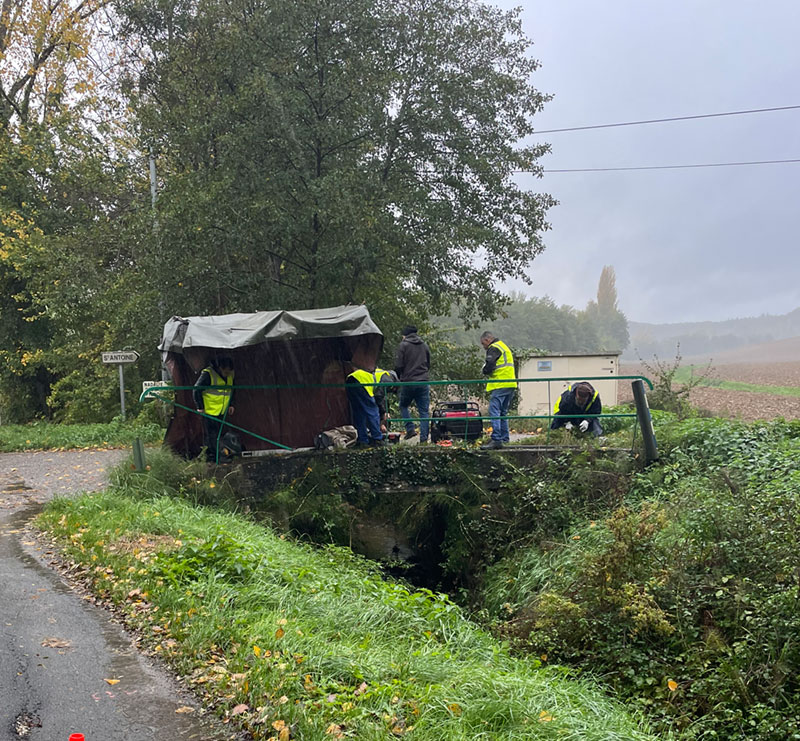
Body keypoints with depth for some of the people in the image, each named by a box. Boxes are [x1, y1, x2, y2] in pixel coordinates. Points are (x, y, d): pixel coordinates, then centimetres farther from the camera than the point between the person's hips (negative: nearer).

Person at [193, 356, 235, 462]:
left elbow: (231, 390, 22)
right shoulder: (208, 374, -18)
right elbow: (196, 389, -12)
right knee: (211, 435, -6)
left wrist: (230, 405, 14)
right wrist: (200, 407, -10)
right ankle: (212, 457, -1)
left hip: (221, 412, 7)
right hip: (209, 411, -7)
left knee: (218, 434, 11)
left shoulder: (230, 376, 4)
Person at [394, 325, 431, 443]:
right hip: (424, 382, 3)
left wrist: (399, 377, 11)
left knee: (403, 405, 18)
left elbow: (398, 366, -7)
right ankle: (424, 437, 1)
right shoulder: (425, 346, 13)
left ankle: (410, 429, 4)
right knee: (424, 410, 5)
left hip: (408, 382, -3)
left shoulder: (403, 345, -3)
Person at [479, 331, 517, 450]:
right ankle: (504, 439, 15)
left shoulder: (494, 348, -6)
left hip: (500, 386, -10)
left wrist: (485, 371, 5)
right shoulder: (505, 347, 25)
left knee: (494, 411, -13)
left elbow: (488, 367, -17)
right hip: (510, 385, 10)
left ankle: (496, 439, -20)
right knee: (503, 413, 15)